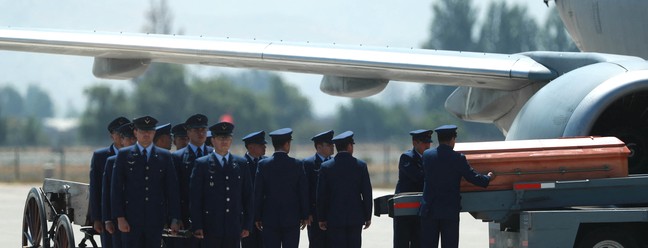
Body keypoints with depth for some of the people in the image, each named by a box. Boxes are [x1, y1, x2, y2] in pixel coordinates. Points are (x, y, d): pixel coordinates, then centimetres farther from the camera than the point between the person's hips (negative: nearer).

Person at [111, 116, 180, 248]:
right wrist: (120, 217, -7)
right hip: (131, 218, -2)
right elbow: (116, 188, 1)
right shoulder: (124, 155, 4)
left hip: (155, 218, 2)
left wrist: (174, 218, 3)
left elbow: (172, 188, 9)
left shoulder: (164, 156, 9)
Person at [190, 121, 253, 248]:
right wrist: (197, 226, -8)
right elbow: (195, 198, -1)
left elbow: (248, 196, 12)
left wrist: (247, 225, 5)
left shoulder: (241, 164, 11)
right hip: (211, 227, -3)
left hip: (234, 227, 3)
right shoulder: (202, 164, 2)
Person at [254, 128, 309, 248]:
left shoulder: (263, 165, -4)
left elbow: (258, 193, -1)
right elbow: (304, 193, -1)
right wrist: (305, 216, 7)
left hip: (270, 220, 0)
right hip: (292, 219, 0)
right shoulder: (297, 165, -4)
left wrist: (258, 217, 5)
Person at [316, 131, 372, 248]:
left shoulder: (326, 167, -3)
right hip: (356, 218, 1)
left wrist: (321, 218, 6)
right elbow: (367, 194, -1)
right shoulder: (361, 166, -2)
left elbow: (321, 195, -1)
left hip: (335, 218, -1)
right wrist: (368, 216, 8)